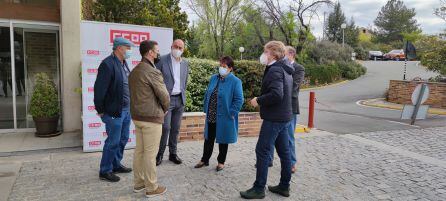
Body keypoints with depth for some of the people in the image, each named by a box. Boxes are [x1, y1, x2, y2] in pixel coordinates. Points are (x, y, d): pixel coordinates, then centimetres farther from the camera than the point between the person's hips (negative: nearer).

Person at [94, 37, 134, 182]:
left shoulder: (123, 63, 12)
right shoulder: (108, 64, -16)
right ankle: (105, 171, 16)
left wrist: (129, 107, 13)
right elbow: (99, 89, -17)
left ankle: (116, 165, 33)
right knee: (113, 142, 1)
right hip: (114, 111, -9)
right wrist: (100, 111, -12)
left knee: (123, 140, 17)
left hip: (126, 110, 9)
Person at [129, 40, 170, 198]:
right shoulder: (153, 72, -17)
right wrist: (165, 109, 6)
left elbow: (136, 93, 13)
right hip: (151, 118, -8)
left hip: (137, 116, 9)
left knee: (139, 150, 15)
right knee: (150, 153, 0)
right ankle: (151, 188, 11)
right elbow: (164, 96, -15)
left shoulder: (134, 71, 10)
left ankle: (138, 183, 26)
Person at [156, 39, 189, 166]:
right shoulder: (162, 60, -5)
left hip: (180, 100, 5)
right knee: (165, 127, -8)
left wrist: (183, 96, 15)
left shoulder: (185, 64, 11)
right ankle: (160, 154, 8)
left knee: (176, 128, 9)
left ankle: (173, 153, 20)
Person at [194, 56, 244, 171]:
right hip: (211, 117, 5)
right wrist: (206, 109, 8)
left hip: (224, 118, -5)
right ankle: (204, 160, 31)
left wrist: (231, 113, -16)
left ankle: (221, 162, 28)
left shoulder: (235, 81, -12)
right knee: (208, 139, 16)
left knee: (223, 140, 11)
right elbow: (207, 94, 14)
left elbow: (239, 100, -14)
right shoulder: (213, 78, 7)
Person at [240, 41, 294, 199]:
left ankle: (259, 188, 5)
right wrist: (261, 100, 12)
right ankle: (284, 186, 24)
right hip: (284, 117, 10)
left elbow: (276, 95, -28)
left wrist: (258, 100, -14)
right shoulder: (285, 70, 14)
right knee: (284, 152, 13)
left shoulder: (274, 70, -16)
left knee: (262, 151, -3)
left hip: (274, 118, -10)